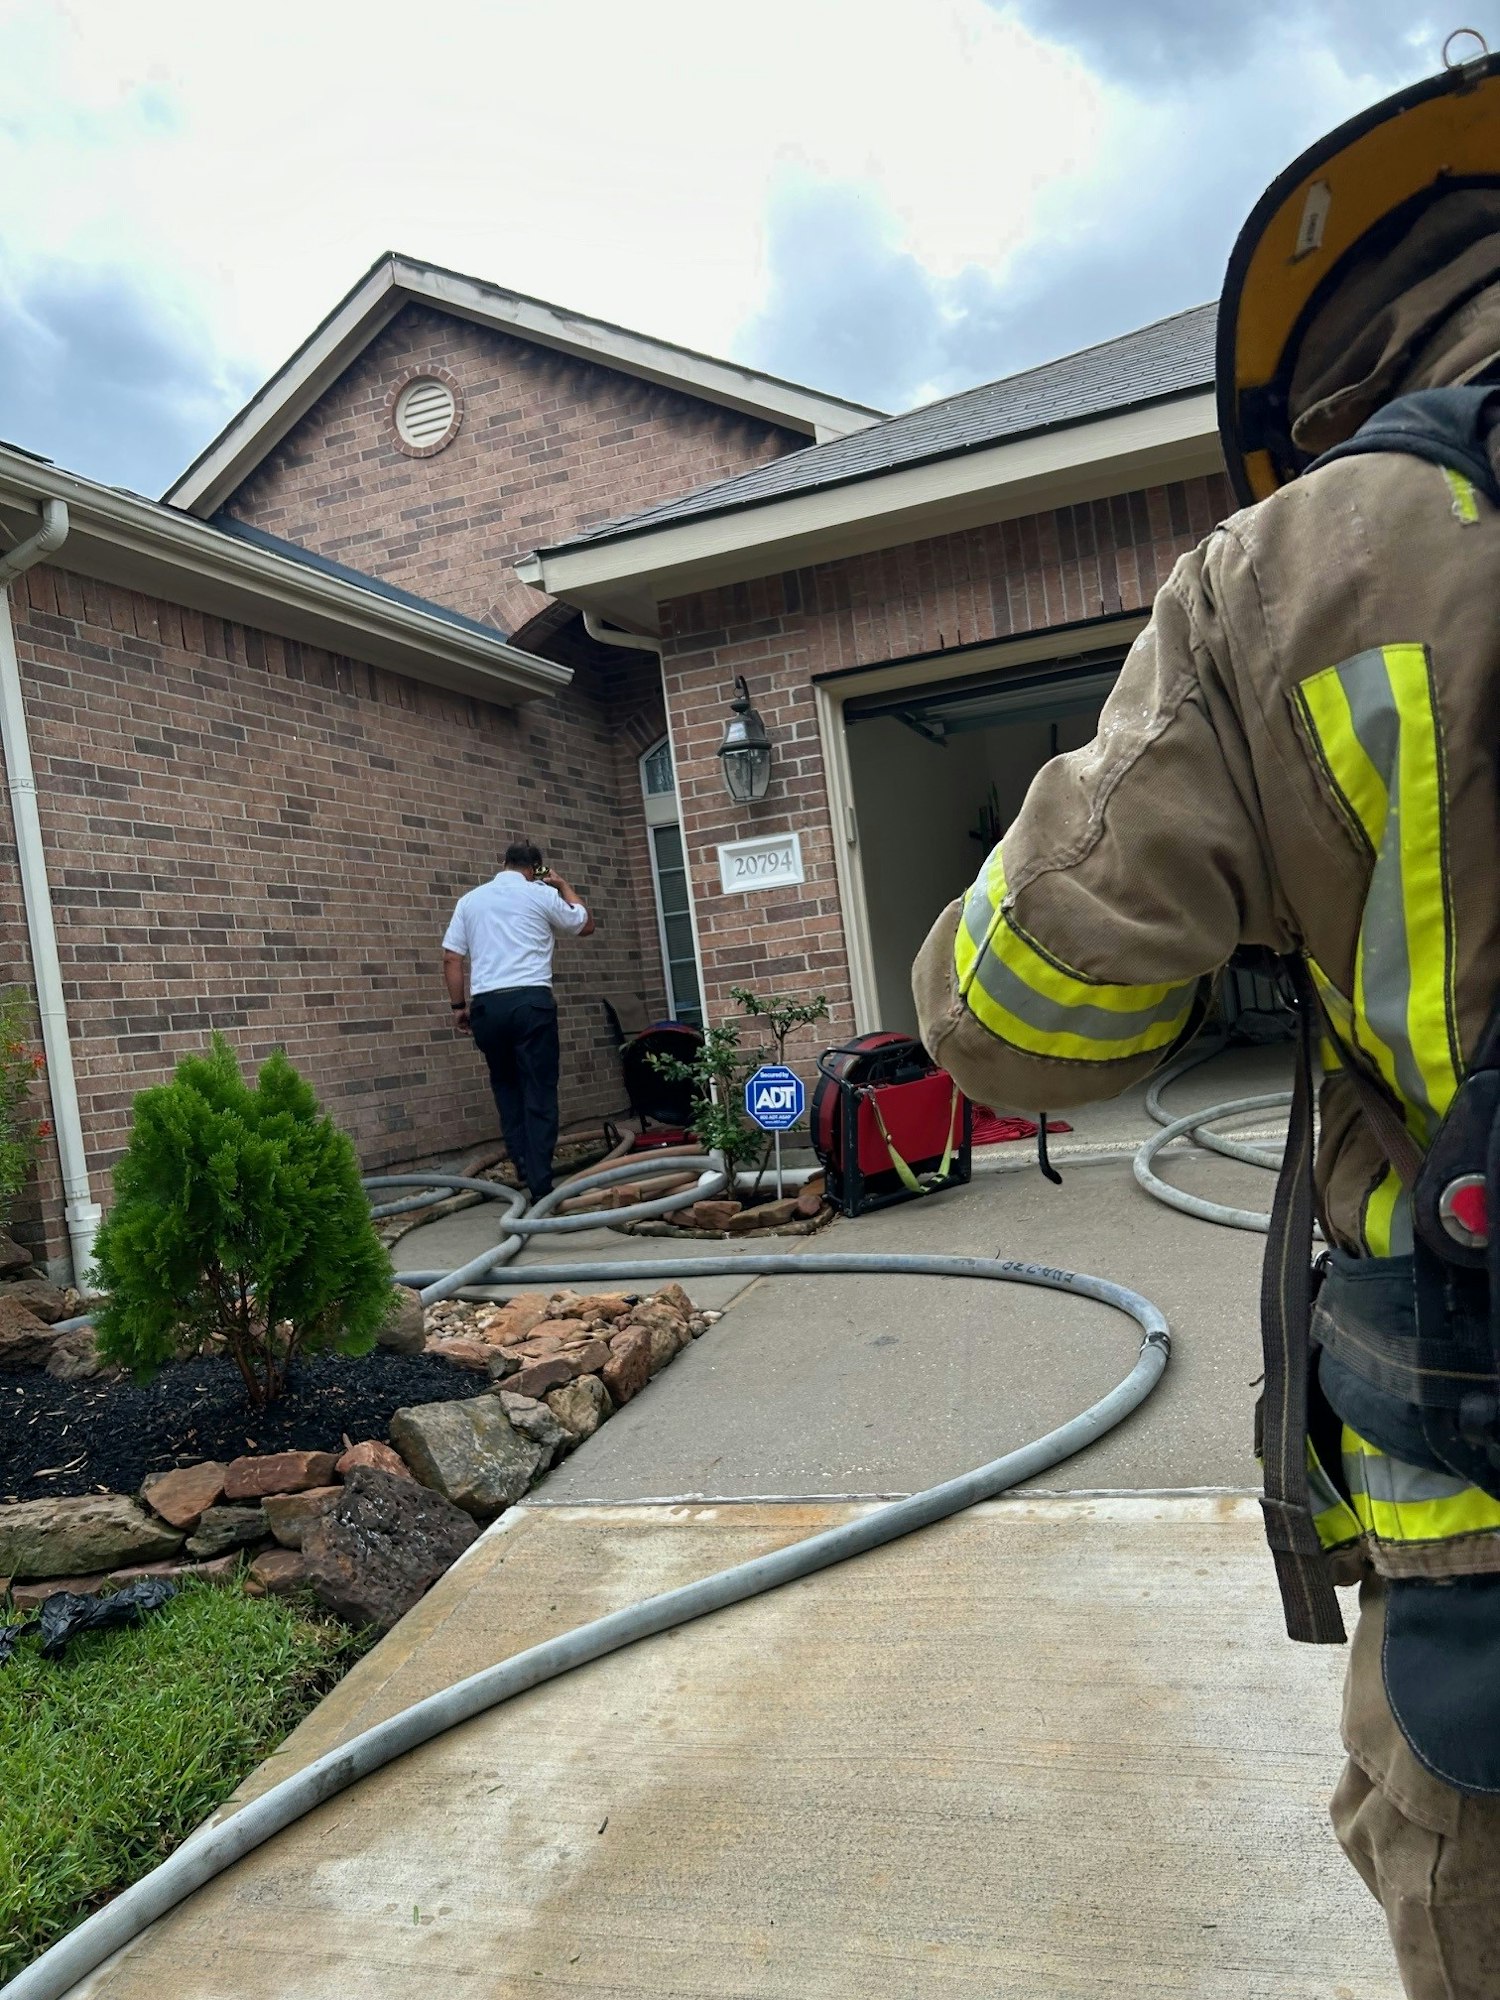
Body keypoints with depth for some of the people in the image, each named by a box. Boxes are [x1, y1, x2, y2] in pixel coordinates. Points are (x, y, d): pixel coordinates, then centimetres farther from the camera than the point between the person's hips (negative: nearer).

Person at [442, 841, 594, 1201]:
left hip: (486, 1005, 3)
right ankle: (540, 1184, -4)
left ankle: (525, 1169, 17)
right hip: (531, 1001, -3)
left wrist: (459, 1005, 17)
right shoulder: (542, 895, 5)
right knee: (539, 1094, 0)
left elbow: (452, 958, 10)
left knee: (506, 1090, 18)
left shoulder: (470, 900, 14)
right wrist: (563, 886, 29)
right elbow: (585, 925, 20)